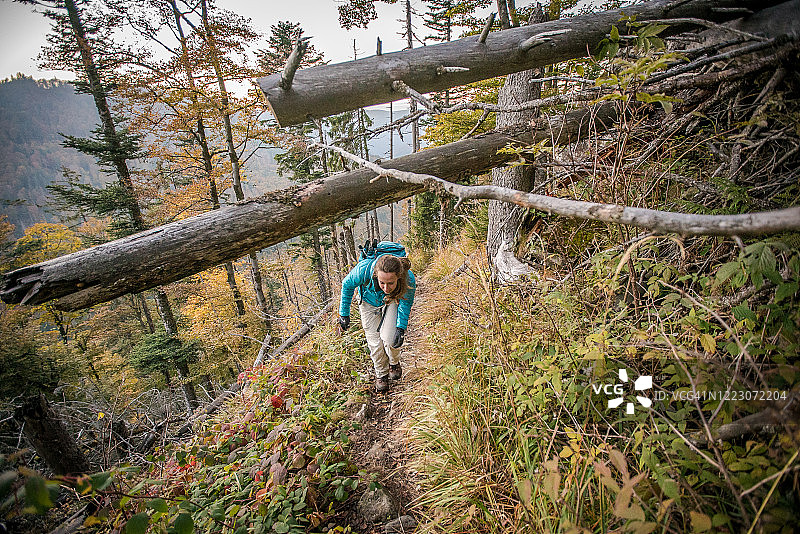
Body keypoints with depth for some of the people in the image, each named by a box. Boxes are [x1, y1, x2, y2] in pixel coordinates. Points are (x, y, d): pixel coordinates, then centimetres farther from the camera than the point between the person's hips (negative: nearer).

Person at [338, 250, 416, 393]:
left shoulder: (409, 279, -39)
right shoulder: (364, 269, -41)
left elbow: (406, 304, -16)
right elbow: (347, 285, -17)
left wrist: (401, 328, -26)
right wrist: (344, 314, -10)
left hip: (393, 301, 0)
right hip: (369, 302, 1)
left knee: (389, 338, -15)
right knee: (375, 342, -1)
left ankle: (394, 363, 19)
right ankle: (381, 374, 27)